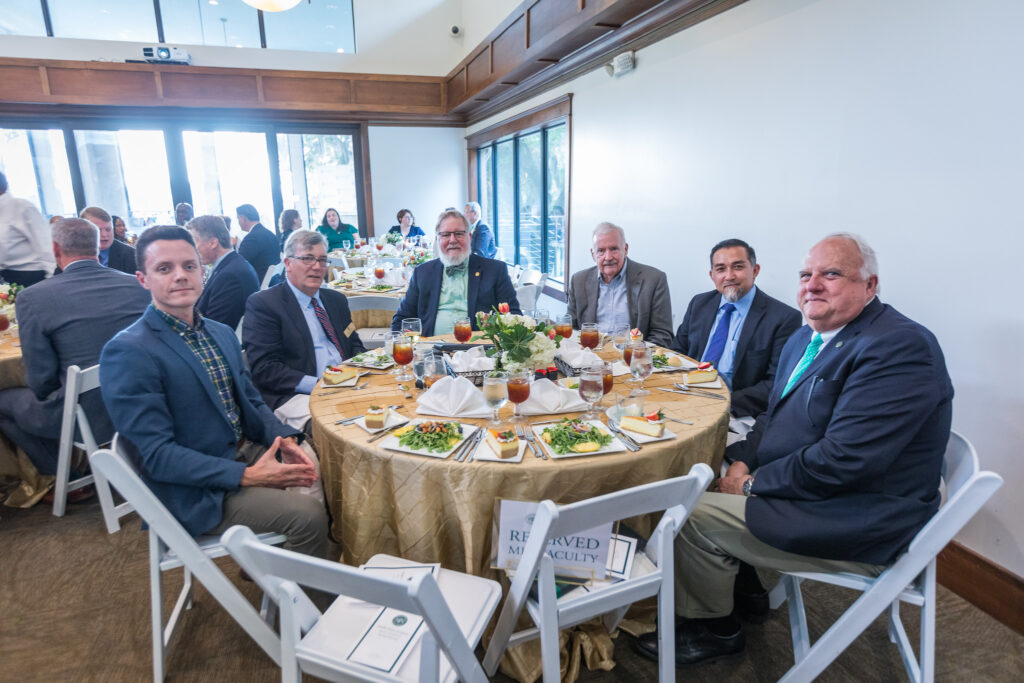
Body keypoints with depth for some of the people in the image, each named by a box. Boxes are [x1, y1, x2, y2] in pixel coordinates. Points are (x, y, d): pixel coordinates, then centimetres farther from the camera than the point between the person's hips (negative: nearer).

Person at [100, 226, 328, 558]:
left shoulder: (222, 333, 10)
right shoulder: (127, 352, -15)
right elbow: (156, 455, -18)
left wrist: (284, 440, -6)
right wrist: (246, 475, -24)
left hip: (250, 453, 8)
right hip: (197, 490, -7)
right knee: (308, 515, -22)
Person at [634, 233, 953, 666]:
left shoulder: (900, 348, -22)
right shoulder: (806, 338, 8)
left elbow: (843, 459, -29)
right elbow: (776, 416, 14)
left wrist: (755, 483, -18)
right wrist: (743, 460, -5)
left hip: (858, 527, -9)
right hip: (808, 488, 9)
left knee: (695, 516, -13)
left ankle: (714, 629, 15)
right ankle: (744, 579, 26)